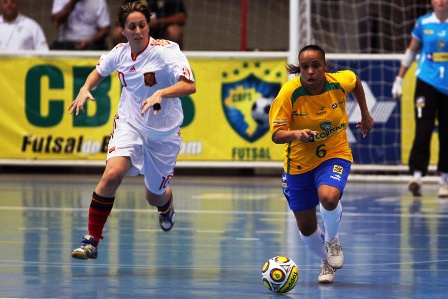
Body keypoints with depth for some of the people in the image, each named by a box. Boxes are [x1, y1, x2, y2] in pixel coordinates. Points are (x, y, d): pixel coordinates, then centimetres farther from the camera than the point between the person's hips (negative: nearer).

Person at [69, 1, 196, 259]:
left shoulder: (166, 51, -18)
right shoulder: (119, 53, -4)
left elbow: (190, 86, -30)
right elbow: (99, 71, 19)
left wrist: (160, 93, -45)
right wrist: (85, 89, -1)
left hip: (164, 132, -2)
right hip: (129, 123, 2)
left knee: (155, 197, 12)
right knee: (112, 175, -25)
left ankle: (167, 206, 54)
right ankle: (92, 241, -16)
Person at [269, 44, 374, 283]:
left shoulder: (340, 82, -17)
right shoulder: (289, 92, -22)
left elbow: (355, 81, 9)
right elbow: (277, 135, -22)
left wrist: (365, 115, 14)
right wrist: (296, 134, -42)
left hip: (335, 154, -1)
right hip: (299, 162, 1)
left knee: (328, 197, -32)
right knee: (306, 228, 7)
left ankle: (333, 240, 0)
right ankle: (327, 261, 40)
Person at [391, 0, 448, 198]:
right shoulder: (423, 23, 4)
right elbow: (411, 51, 13)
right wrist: (399, 79, 11)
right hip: (426, 83, -1)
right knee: (423, 129, -12)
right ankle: (417, 174, -18)